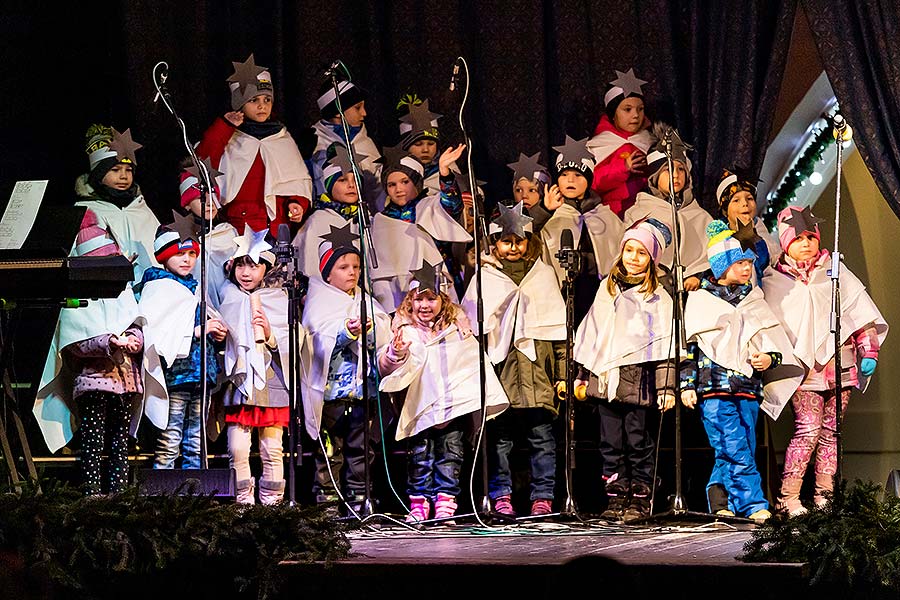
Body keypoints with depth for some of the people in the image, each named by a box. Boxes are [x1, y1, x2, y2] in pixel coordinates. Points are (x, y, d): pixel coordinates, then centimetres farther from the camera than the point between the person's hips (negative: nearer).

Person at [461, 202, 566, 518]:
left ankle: (543, 496, 3)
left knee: (541, 435, -2)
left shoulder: (544, 274, 13)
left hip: (537, 368, 1)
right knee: (500, 435, 0)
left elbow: (559, 327, 12)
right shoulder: (485, 277, 10)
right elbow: (470, 326, 10)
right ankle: (501, 495, 7)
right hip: (500, 369, -1)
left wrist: (563, 372, 6)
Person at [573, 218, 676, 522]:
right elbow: (591, 332, 20)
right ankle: (616, 497, 11)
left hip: (638, 378, -5)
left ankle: (640, 499, 5)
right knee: (611, 442, 5)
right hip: (604, 376, 5)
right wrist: (582, 375, 18)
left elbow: (665, 342, -4)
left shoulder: (658, 293, 2)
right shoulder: (609, 287, 17)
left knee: (638, 441, -2)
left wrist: (666, 386, -10)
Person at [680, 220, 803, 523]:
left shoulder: (755, 299, 19)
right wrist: (687, 384, -2)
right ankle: (754, 504, -15)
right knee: (734, 450, -14)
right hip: (714, 384, -5)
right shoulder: (700, 300, 6)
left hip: (748, 385, 5)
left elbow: (773, 338, 23)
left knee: (745, 449, 1)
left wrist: (770, 357, 1)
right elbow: (689, 345, 5)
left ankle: (719, 498, 13)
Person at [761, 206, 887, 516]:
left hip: (839, 364, 3)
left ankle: (824, 495, 9)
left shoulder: (835, 272, 13)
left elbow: (861, 313, 12)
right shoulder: (774, 282, 7)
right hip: (804, 368, -3)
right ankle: (788, 498, -11)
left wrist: (868, 351, 5)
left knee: (831, 431, 3)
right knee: (808, 429, -14)